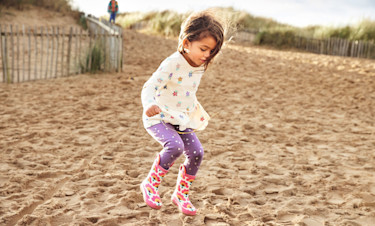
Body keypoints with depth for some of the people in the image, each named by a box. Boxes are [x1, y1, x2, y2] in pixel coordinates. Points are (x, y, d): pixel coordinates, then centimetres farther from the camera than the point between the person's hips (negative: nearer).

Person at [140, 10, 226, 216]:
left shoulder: (200, 66, 0)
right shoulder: (172, 64, -24)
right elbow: (149, 88, -31)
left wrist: (193, 111, 27)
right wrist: (149, 105, -50)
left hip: (181, 120, 7)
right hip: (158, 118, -7)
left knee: (196, 152, -4)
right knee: (175, 145, -31)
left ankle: (181, 195, 18)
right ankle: (150, 184, -7)